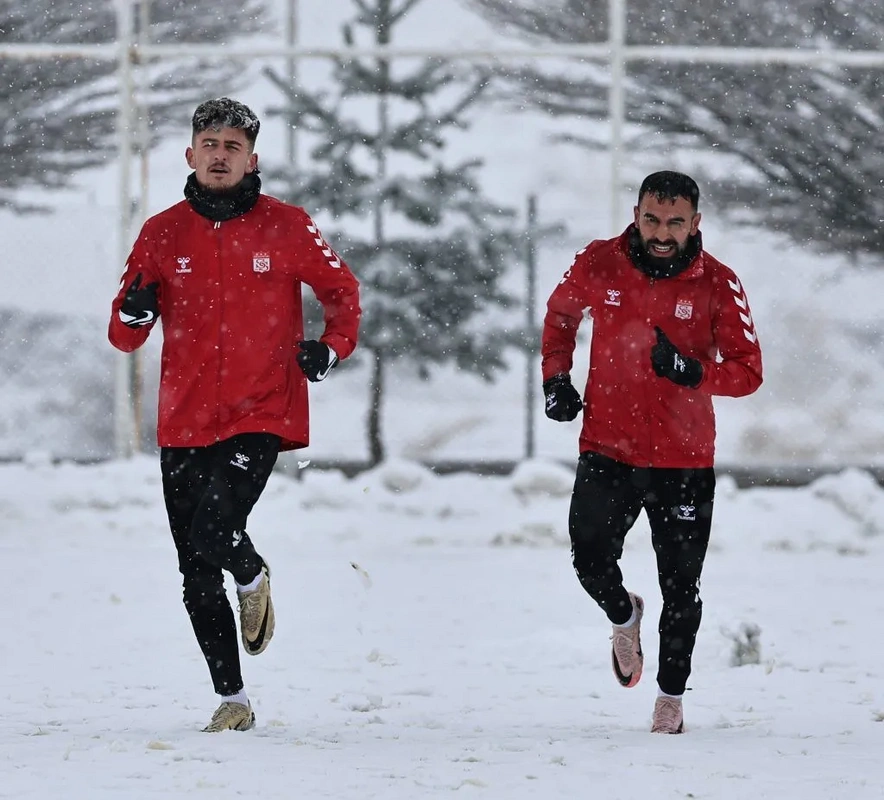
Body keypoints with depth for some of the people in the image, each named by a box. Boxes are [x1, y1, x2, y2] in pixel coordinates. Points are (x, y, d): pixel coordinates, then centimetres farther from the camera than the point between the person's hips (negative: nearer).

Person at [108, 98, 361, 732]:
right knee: (196, 575, 4)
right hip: (185, 421, 3)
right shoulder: (164, 233, 5)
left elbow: (341, 289, 13)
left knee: (215, 531, -23)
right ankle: (233, 700, 16)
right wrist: (133, 315, -13)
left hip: (261, 414, -3)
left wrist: (332, 347, -4)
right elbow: (125, 337, 10)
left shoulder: (285, 226, 0)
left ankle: (253, 580, 13)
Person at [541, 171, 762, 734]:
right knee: (591, 562, -11)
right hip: (607, 450, 1)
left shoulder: (717, 284, -9)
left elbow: (748, 371, -9)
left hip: (684, 459, -1)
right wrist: (556, 379, 4)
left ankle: (672, 694, 25)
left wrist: (693, 371, -26)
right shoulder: (598, 265, -4)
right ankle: (624, 616, 25)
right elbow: (561, 315, 17)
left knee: (681, 585, 6)